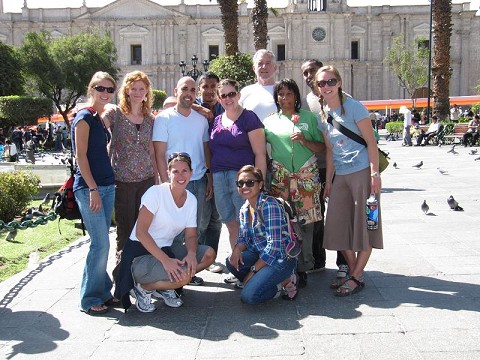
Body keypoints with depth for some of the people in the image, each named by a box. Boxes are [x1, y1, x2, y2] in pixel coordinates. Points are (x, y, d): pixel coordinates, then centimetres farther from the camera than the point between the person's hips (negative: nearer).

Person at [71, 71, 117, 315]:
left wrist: (105, 187, 17)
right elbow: (81, 155, -13)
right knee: (101, 244, -8)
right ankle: (89, 299, 4)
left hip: (106, 186, 8)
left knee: (101, 243, 11)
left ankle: (103, 291, 21)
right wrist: (93, 189, -18)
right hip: (89, 187, -8)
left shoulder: (102, 118, 16)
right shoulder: (85, 117, -8)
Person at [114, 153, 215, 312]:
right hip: (140, 253, -7)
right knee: (183, 276, -28)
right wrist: (165, 260, -29)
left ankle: (163, 288, 5)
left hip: (166, 249, 7)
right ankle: (143, 287, -1)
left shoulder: (191, 199, 3)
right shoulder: (156, 192, -17)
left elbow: (191, 235, 5)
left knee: (208, 254, -8)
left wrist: (191, 253, -19)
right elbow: (140, 232, -22)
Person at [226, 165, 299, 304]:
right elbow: (243, 238, 11)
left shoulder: (269, 205, -20)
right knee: (231, 261, -15)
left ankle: (284, 282, 3)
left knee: (249, 296, -21)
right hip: (261, 254, 8)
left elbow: (274, 245, -23)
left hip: (281, 258, -8)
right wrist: (237, 249, -14)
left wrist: (253, 270, -17)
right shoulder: (244, 209, 6)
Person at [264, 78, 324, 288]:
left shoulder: (309, 117, 9)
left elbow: (322, 148, 7)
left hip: (306, 176, 0)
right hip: (280, 178, 1)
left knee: (305, 223, -2)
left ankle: (303, 267, 7)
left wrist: (304, 141, -8)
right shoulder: (270, 121, 11)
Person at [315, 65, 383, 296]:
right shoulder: (322, 115, 10)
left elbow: (371, 142, -9)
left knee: (364, 223, 0)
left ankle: (356, 277, 9)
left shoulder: (353, 107, -7)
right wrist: (328, 181, 13)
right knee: (339, 225, 8)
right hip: (340, 176, 7)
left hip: (362, 172, -7)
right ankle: (353, 271, 23)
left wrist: (374, 174, -15)